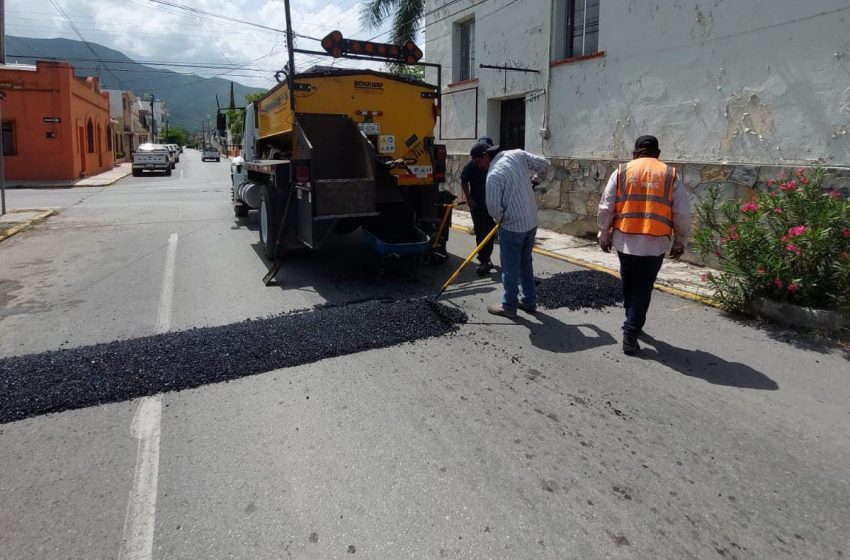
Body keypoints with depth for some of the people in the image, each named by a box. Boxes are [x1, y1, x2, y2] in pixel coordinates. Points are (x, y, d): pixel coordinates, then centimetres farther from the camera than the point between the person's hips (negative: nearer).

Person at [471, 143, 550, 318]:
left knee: (510, 267, 5)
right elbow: (544, 164, 7)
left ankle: (509, 306, 15)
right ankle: (529, 301, 28)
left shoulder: (494, 175, -20)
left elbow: (493, 208, -17)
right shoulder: (518, 154, -1)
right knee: (525, 262, 19)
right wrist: (532, 179, 25)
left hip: (512, 226, -7)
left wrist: (501, 218, 4)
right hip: (531, 222, 8)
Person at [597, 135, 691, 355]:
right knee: (643, 289, 7)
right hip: (655, 243, -1)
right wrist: (680, 243, 13)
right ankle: (630, 335, 3)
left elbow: (605, 209, 1)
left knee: (629, 284, 20)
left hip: (625, 240, 1)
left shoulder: (621, 171, 3)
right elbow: (682, 214, 3)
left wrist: (604, 236, 12)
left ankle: (633, 325, 34)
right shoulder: (671, 175, 3)